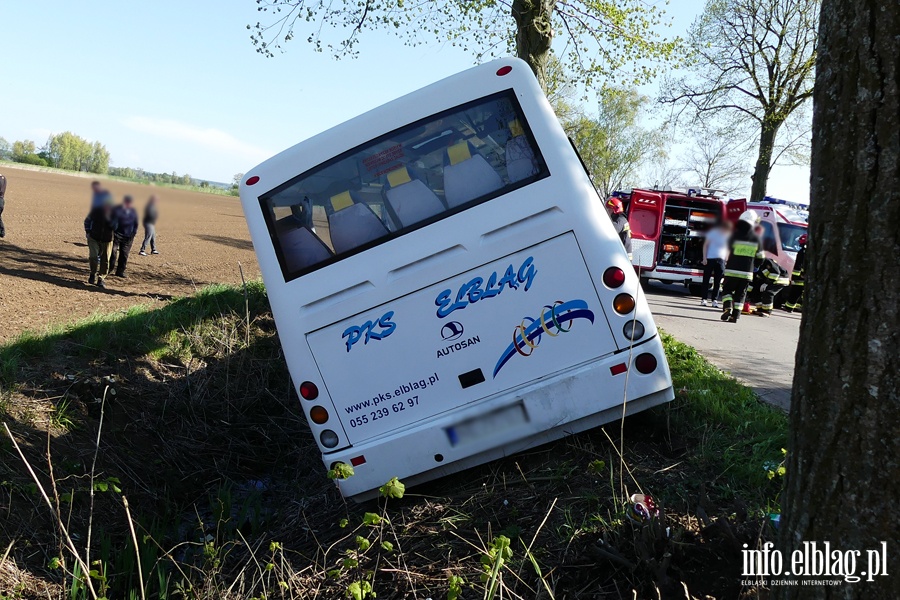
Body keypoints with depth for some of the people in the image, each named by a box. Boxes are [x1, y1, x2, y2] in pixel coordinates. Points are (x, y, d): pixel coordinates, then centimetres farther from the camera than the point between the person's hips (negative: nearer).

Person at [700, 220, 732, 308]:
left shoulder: (728, 235, 6)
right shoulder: (713, 232, -4)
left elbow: (727, 248, 16)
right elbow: (705, 245, -1)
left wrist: (726, 259, 8)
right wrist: (704, 258, -6)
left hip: (721, 260, 3)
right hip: (709, 259, -3)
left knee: (718, 281, 1)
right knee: (706, 279, 2)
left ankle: (715, 300, 4)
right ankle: (704, 299, 6)